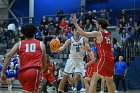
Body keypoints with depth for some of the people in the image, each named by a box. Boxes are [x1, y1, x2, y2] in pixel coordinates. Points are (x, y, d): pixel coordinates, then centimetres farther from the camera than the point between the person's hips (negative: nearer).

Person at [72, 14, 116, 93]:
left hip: (104, 59, -8)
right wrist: (97, 24, 43)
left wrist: (75, 22, -8)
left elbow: (83, 34, -15)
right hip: (111, 60, 8)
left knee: (94, 79, -12)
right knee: (109, 81, 21)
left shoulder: (98, 33, -8)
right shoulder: (108, 34, 14)